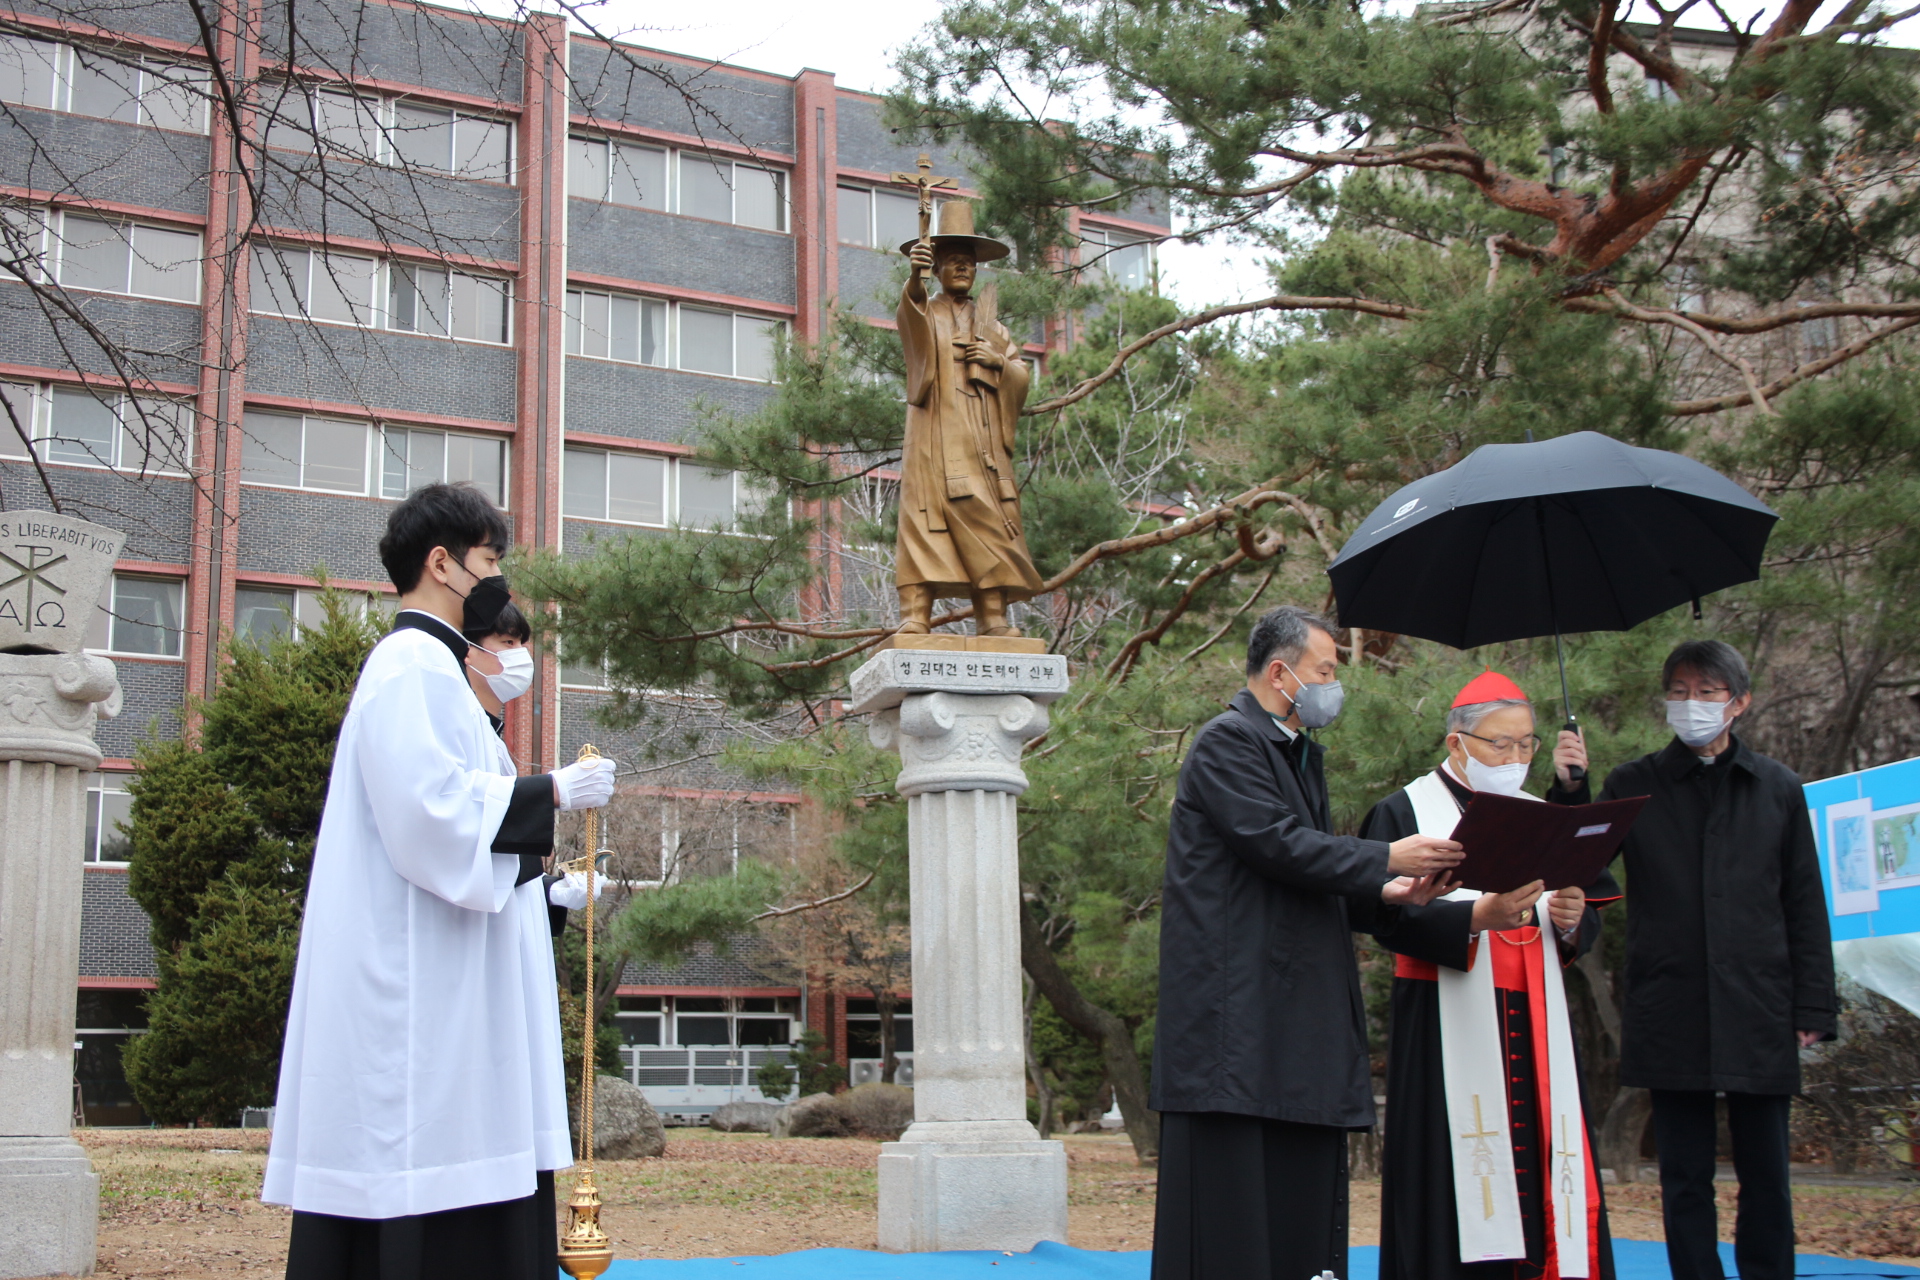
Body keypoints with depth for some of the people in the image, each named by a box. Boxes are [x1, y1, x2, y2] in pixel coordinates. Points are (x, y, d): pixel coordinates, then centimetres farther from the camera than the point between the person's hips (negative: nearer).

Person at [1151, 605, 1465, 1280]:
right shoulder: (1227, 741, -6)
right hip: (1236, 1007, -9)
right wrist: (1386, 859, -13)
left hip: (1304, 1015, 9)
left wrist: (1382, 895, 6)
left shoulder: (1303, 754, 23)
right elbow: (1276, 844, -17)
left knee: (1303, 1196, 6)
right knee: (1230, 1210, -8)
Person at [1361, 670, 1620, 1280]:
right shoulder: (1404, 812, 2)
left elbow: (1589, 915, 15)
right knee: (1458, 1179, -8)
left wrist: (1573, 922, -8)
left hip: (1534, 1028, 5)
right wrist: (1476, 917, -24)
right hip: (1447, 1029, -5)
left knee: (1542, 1164, -1)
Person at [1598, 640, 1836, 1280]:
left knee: (1765, 1177, 5)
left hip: (1757, 1012, 1)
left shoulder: (1779, 788, 9)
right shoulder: (1632, 786, 7)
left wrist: (1812, 1008, 3)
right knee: (1685, 1179, 5)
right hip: (1671, 1017, 0)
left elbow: (1805, 907, 8)